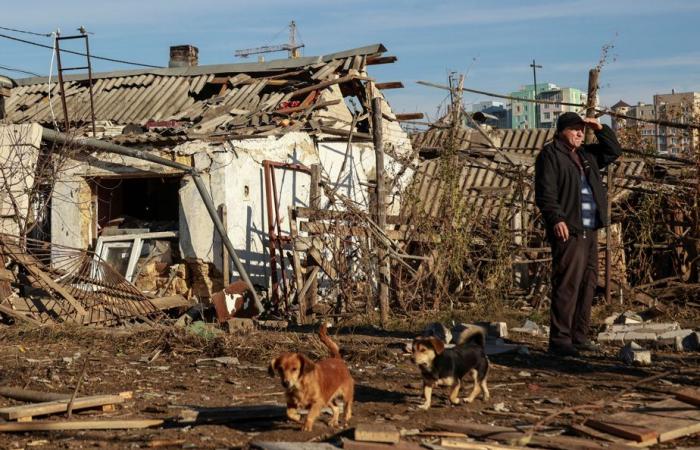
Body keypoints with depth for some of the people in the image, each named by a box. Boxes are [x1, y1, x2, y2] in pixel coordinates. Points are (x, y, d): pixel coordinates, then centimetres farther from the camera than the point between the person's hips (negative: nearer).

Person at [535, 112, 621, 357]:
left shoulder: (586, 154, 21)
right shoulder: (550, 154, -5)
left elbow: (613, 151, 28)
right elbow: (545, 191, -14)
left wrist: (600, 129, 13)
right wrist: (556, 219, -25)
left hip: (589, 230, 9)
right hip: (568, 230, -9)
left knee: (588, 283, 11)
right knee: (567, 284, -12)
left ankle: (579, 336, 17)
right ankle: (559, 339, -11)